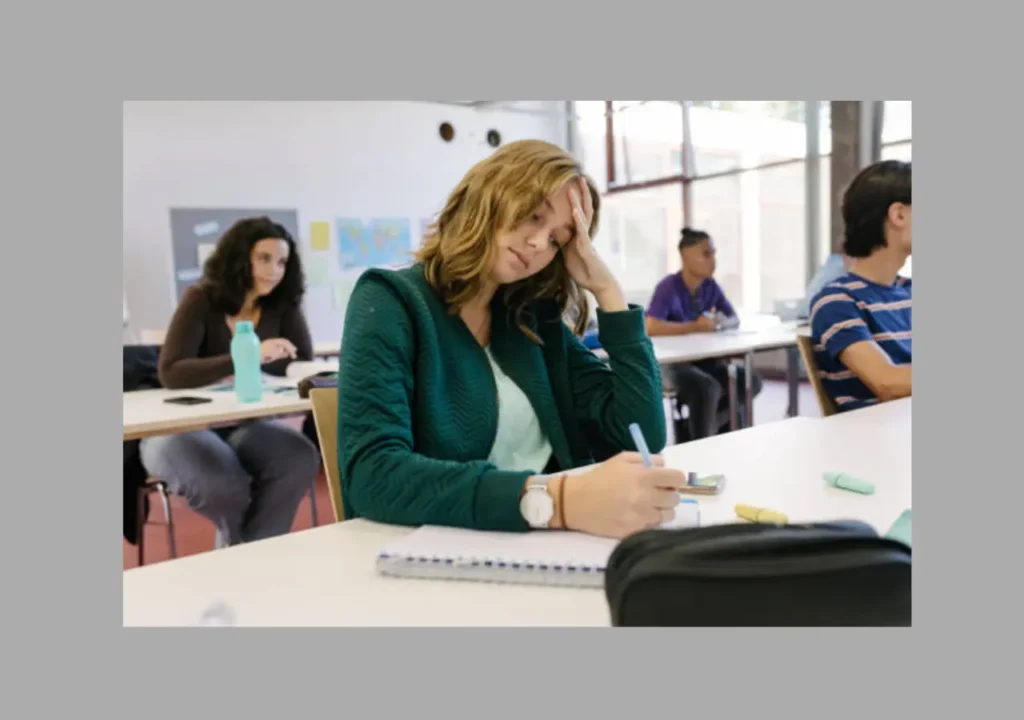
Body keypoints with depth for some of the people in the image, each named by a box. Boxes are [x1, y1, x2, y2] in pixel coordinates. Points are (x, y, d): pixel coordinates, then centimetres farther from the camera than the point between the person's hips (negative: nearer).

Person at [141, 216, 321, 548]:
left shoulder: (282, 306, -2)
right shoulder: (200, 300, -12)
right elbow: (170, 373, -23)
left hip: (242, 426, 3)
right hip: (183, 428, -3)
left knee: (302, 459, -27)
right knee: (222, 484, -34)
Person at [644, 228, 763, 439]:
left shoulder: (711, 286, 4)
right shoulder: (668, 287, -16)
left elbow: (734, 319, 11)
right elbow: (650, 327, -30)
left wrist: (717, 323, -13)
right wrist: (695, 327, -26)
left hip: (704, 358, 7)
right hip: (672, 362, -7)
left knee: (751, 381, -9)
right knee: (709, 388, -33)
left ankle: (691, 425, 4)